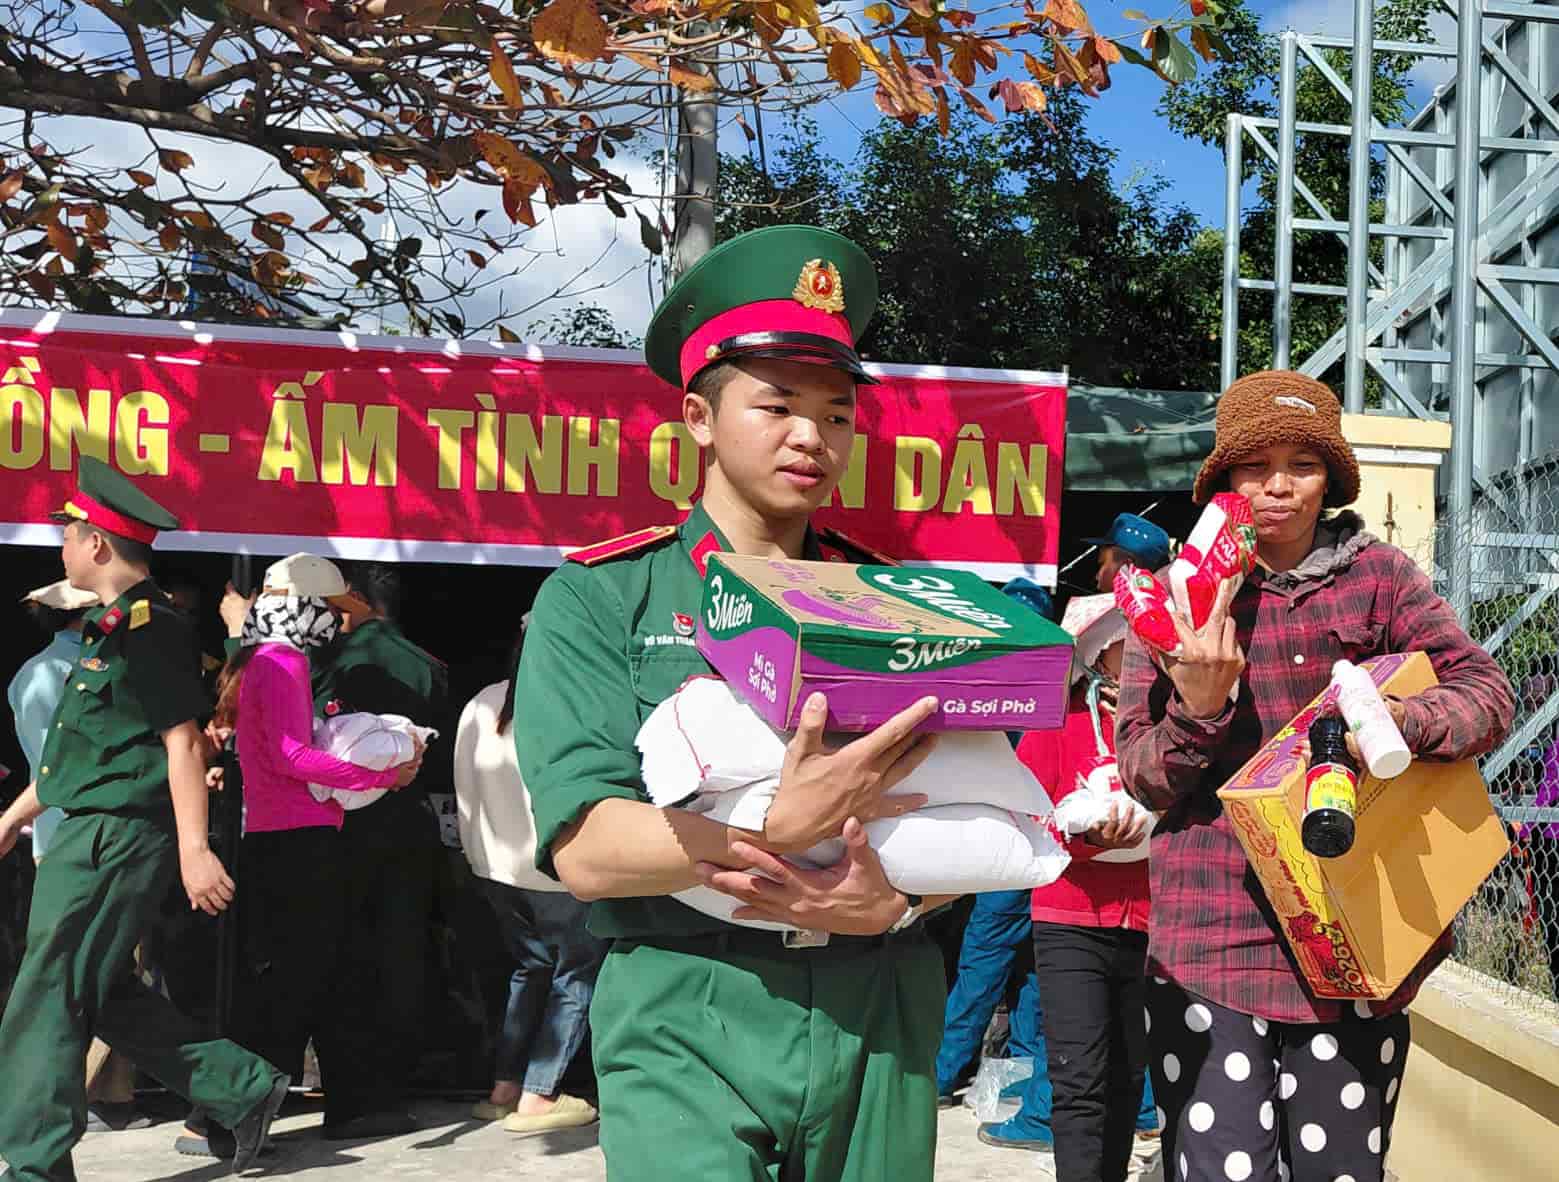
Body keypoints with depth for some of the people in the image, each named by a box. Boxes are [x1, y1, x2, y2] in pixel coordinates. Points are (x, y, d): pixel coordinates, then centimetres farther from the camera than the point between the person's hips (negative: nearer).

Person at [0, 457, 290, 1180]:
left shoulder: (147, 628, -14)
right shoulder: (113, 627, 17)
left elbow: (183, 741, -19)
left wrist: (194, 851, -23)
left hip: (115, 841, -10)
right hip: (88, 836, 10)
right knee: (106, 997, 14)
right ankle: (245, 1090, 18)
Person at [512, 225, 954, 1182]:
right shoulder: (600, 598, -2)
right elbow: (586, 849, -12)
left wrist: (898, 898, -16)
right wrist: (779, 830, -26)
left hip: (881, 1015, 3)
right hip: (687, 1021, -3)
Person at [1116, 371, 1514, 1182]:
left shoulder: (1378, 576, 5)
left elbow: (1487, 694, 0)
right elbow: (1139, 776, 4)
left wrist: (1397, 720, -20)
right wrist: (1196, 711, -16)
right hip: (1211, 932, 0)